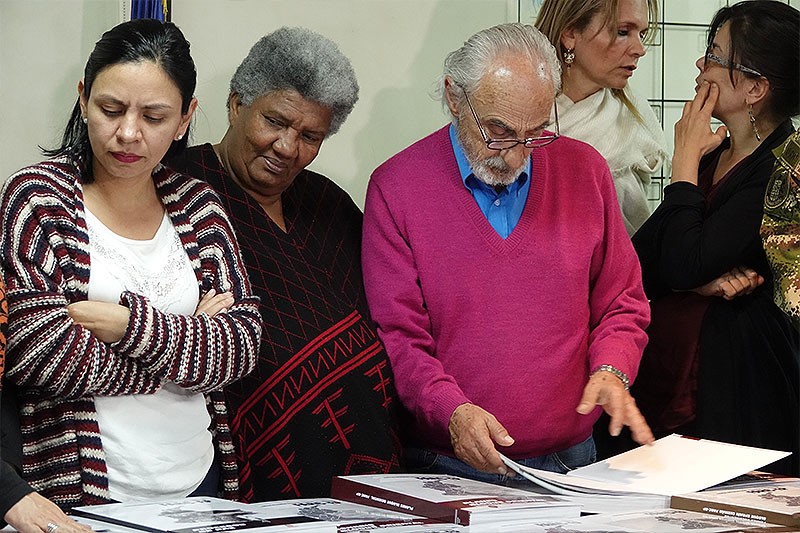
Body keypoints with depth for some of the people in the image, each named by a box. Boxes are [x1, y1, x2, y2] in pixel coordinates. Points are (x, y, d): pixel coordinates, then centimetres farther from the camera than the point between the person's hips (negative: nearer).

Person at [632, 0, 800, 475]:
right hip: (665, 374, 8)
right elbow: (638, 259, 7)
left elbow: (685, 263, -20)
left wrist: (686, 159, -9)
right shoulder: (713, 156, 13)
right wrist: (702, 280, -13)